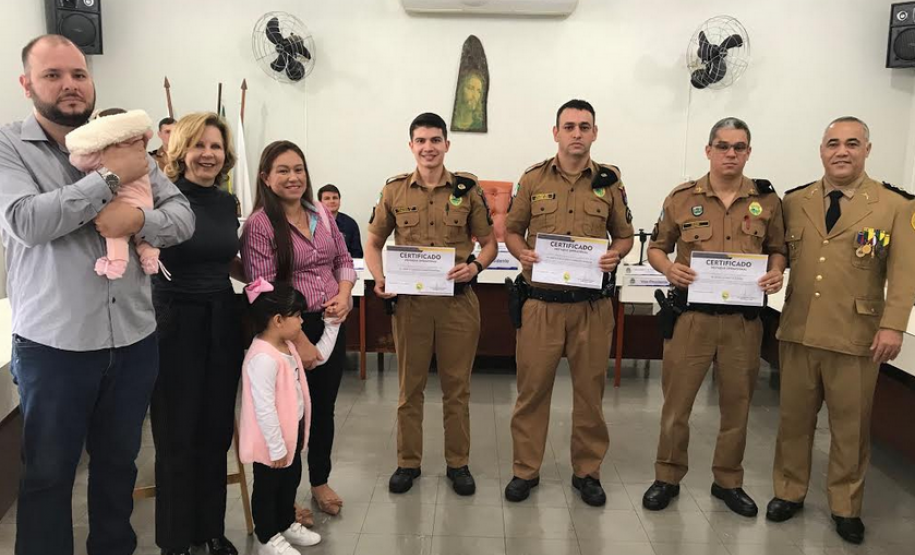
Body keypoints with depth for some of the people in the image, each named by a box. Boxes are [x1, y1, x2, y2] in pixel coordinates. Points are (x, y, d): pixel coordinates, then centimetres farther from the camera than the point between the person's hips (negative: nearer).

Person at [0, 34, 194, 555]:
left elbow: (183, 218, 0)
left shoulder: (126, 145, 5)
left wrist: (139, 217, -21)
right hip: (53, 345, -3)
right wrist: (111, 177, -19)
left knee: (119, 462, 20)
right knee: (48, 473, 12)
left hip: (134, 339, 3)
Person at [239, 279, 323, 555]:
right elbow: (264, 409, -29)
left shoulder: (286, 345, 0)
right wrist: (276, 448, -25)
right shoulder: (263, 358, -32)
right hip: (272, 440, -10)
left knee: (291, 480, 26)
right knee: (267, 488, 11)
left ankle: (286, 524, 47)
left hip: (292, 432, 10)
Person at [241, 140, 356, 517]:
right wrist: (299, 341, -19)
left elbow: (344, 259, 15)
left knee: (324, 408, 17)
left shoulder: (321, 214, 6)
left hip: (332, 324, 6)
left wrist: (344, 294, -5)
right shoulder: (260, 225, -13)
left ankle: (320, 481, 38)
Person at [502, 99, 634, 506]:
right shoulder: (533, 179, 4)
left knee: (590, 388, 10)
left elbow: (625, 235, 13)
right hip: (541, 301, -1)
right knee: (532, 386, 5)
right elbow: (512, 229, 10)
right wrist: (521, 253, -11)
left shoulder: (609, 181, 6)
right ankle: (525, 469, 21)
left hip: (592, 304, 1)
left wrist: (615, 255, -9)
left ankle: (587, 471, 27)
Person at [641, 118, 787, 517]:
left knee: (737, 402, 13)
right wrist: (668, 268, -13)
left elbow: (778, 249, 15)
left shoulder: (767, 200, 5)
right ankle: (667, 477, 24)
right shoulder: (681, 197, 0)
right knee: (676, 400, 5)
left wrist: (776, 273, -7)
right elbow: (656, 247, 8)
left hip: (744, 319, 2)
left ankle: (728, 481, 32)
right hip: (691, 316, -1)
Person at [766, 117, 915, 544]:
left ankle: (845, 506, 27)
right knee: (794, 417, 13)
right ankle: (789, 492, 29)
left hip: (856, 337, -2)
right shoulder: (794, 201, 6)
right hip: (797, 331, 2)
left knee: (851, 425, 10)